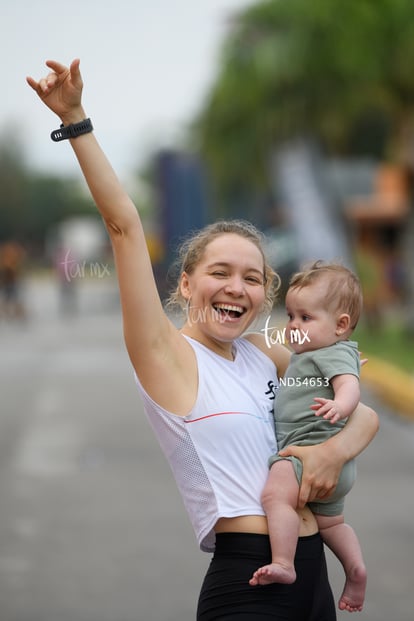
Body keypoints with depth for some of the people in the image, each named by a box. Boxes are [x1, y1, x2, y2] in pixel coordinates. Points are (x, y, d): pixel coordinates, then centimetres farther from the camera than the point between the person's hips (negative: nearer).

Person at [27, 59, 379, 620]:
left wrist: (338, 448, -3)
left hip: (312, 575, 6)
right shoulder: (168, 355, -4)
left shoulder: (265, 356, 12)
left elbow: (364, 414, 18)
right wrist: (75, 121, -19)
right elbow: (124, 225, -12)